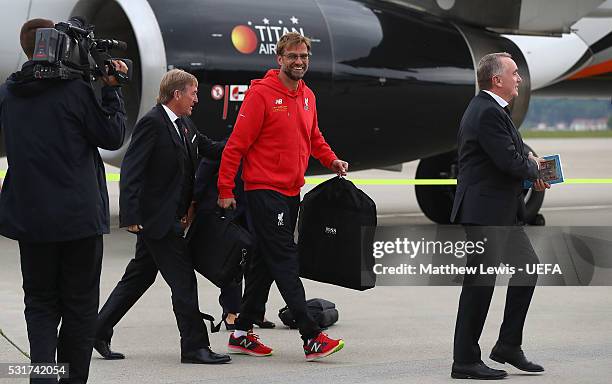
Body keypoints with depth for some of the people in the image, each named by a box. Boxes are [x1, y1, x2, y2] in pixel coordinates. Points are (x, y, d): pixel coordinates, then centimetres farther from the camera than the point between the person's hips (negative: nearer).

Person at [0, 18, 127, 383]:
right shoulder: (75, 90, -12)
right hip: (80, 216, -4)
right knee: (80, 305, 9)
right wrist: (112, 89, 3)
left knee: (40, 303, 11)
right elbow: (113, 135, -5)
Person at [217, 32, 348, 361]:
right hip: (264, 190, -8)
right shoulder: (261, 93, -11)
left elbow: (313, 137, 26)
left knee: (265, 263, 12)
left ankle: (242, 333, 20)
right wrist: (225, 189, -13)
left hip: (292, 192, 8)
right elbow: (237, 144, -11)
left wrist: (332, 161, 7)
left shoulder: (307, 96, 12)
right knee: (285, 262, -9)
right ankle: (312, 338, -12)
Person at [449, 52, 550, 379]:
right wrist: (533, 167, -4)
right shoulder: (488, 112, -18)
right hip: (485, 211, -11)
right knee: (481, 282, -5)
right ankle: (465, 362, 3)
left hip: (502, 211, 11)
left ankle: (508, 346, 23)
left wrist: (530, 168, 3)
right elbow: (510, 161, -24)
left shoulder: (490, 109, 15)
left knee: (527, 267, 15)